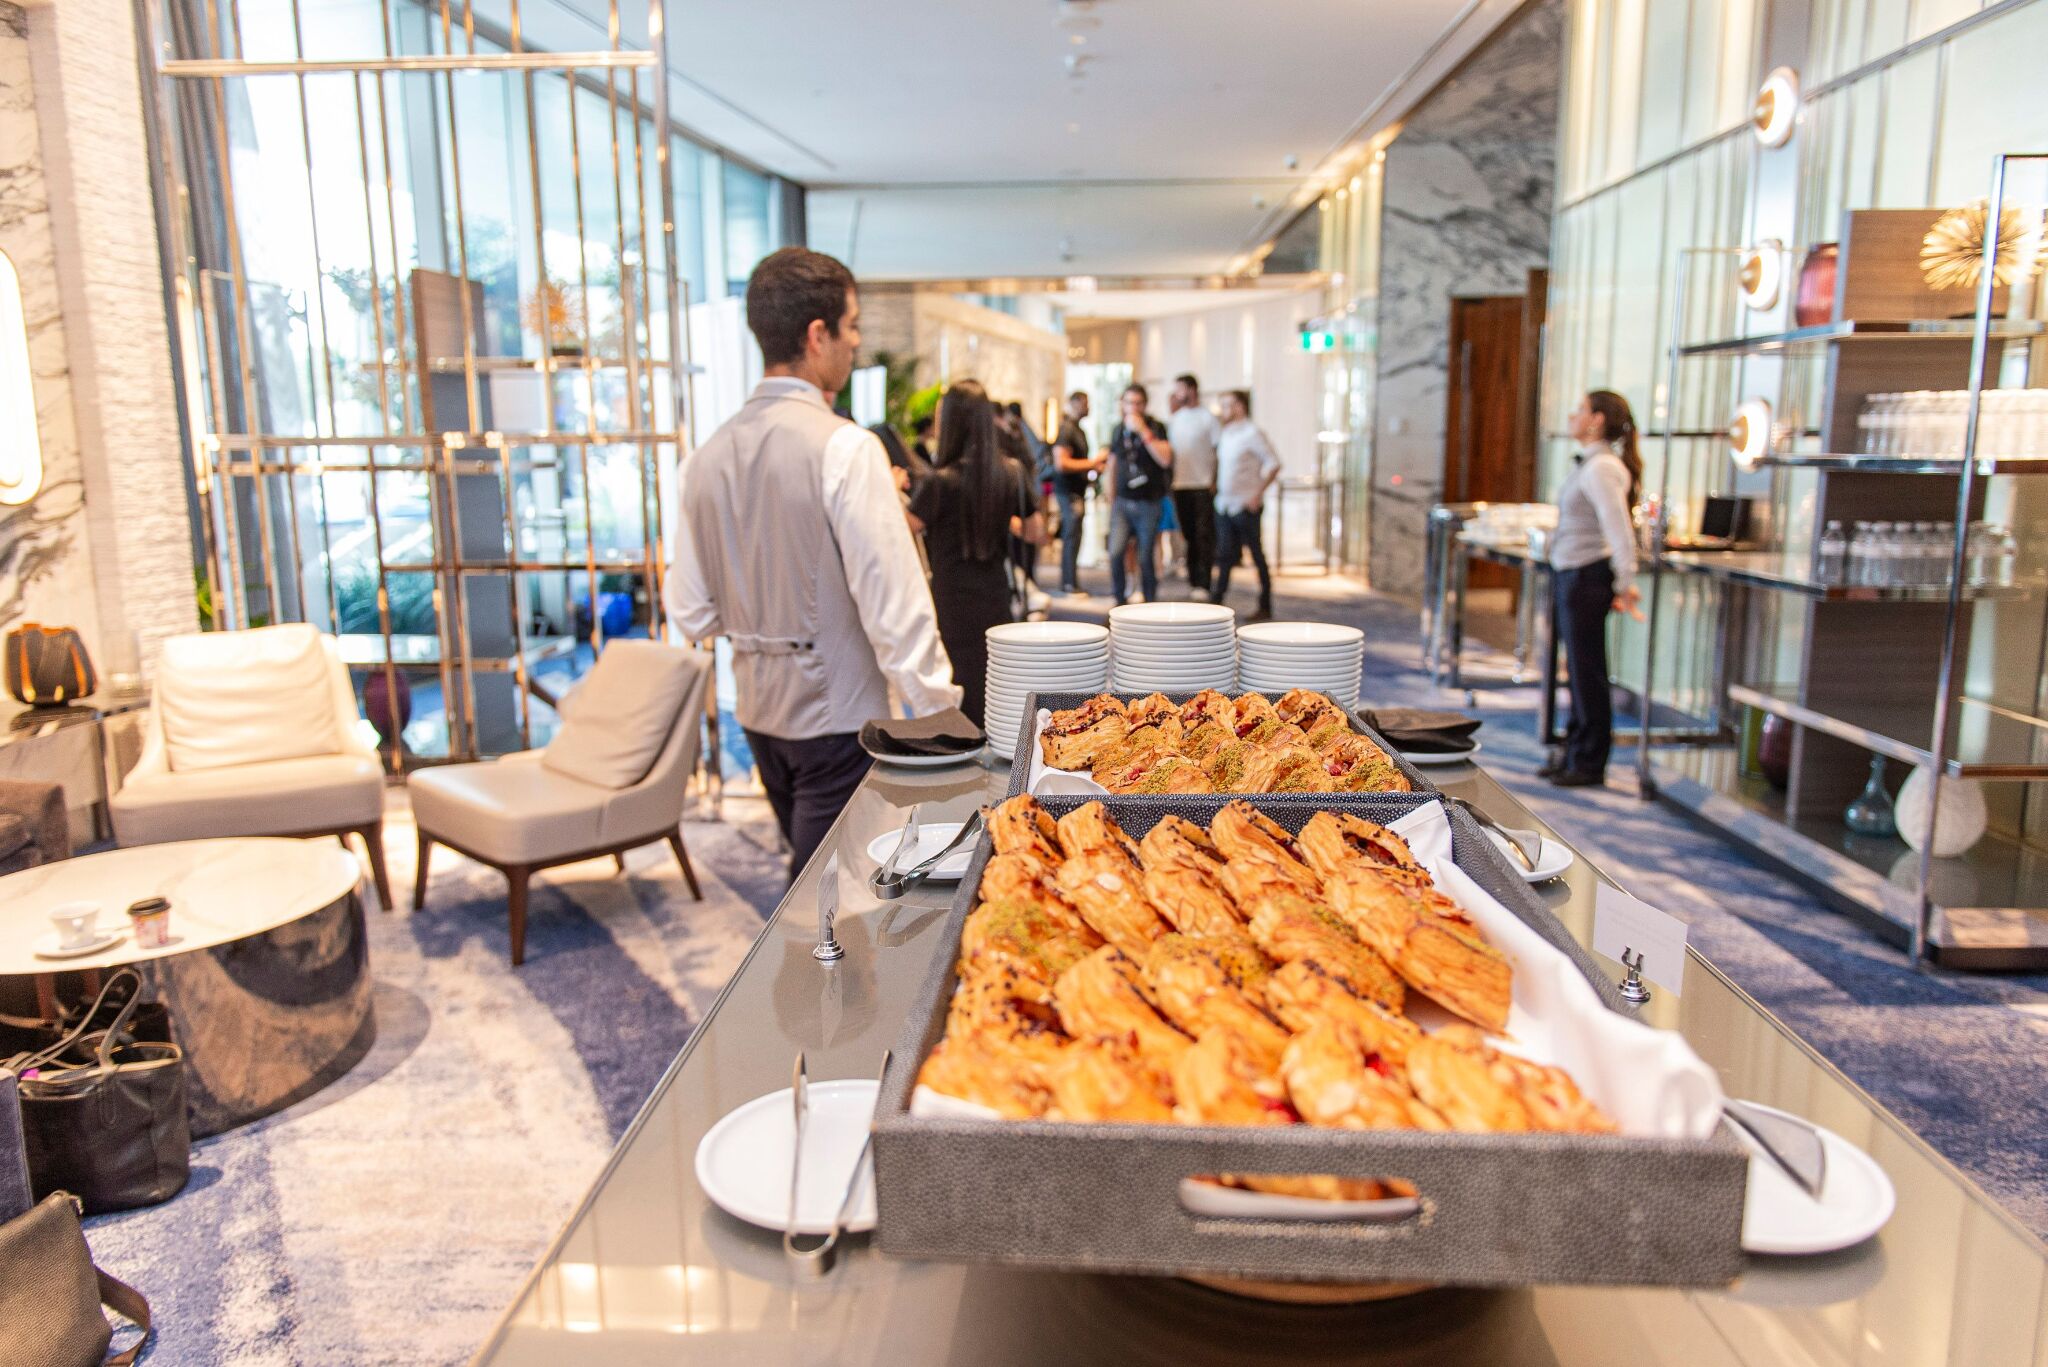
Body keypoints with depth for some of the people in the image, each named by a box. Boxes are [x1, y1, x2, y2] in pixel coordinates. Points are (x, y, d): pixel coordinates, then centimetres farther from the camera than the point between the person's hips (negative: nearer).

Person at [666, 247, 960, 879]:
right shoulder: (845, 448, -17)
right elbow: (895, 607, -20)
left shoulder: (706, 456, 3)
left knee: (815, 884, 24)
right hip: (836, 715, -7)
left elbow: (689, 614, 7)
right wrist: (939, 714, -12)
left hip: (758, 711, 7)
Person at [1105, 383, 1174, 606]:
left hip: (1148, 502, -3)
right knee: (1115, 553, -11)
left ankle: (1150, 604, 15)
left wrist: (1143, 431, -20)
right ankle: (1121, 601, 3)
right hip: (1122, 502, 3)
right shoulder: (1118, 430, 10)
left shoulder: (1155, 427, -3)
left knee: (1147, 558, 1)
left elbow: (1165, 459, -17)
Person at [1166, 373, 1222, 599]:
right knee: (1189, 535, 11)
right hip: (1180, 485, 5)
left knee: (1204, 537, -3)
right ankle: (1192, 579, 20)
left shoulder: (1208, 417, -4)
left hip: (1203, 486, -5)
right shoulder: (1176, 417, 11)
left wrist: (1215, 481, -11)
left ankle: (1203, 583, -2)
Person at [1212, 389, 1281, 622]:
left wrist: (1258, 494, -16)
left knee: (1258, 558, 2)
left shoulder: (1252, 433, -10)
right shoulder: (1224, 434, 13)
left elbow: (1274, 464, -13)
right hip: (1224, 506, 7)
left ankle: (1265, 608, 9)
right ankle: (1217, 602, 10)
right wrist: (1216, 486, 11)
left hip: (1246, 507, -7)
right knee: (1224, 558, 7)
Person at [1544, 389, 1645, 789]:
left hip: (1586, 576, -10)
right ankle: (1574, 753, 26)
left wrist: (1626, 584, -20)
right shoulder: (1589, 463, 14)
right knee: (1578, 668, 16)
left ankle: (1589, 763, 10)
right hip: (1571, 575, 10)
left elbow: (1619, 530, -22)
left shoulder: (1601, 468, -17)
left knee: (1587, 670, -1)